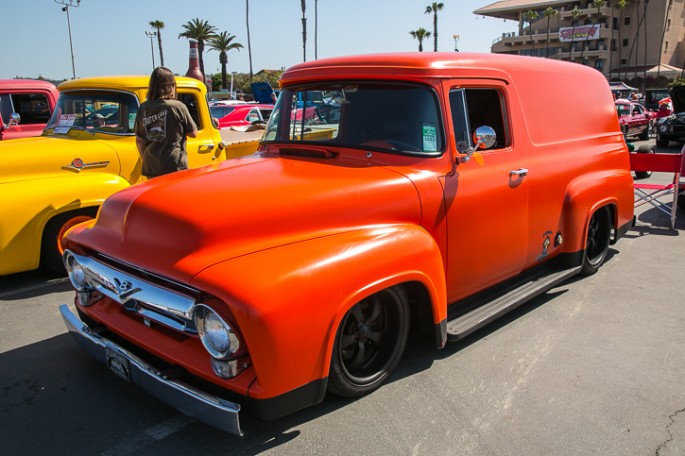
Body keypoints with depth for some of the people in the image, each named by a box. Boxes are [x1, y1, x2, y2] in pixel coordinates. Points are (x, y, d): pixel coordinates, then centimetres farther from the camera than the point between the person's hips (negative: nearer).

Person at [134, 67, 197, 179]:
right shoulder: (178, 106, -10)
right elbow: (193, 133, -1)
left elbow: (139, 141, 8)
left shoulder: (143, 108, 3)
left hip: (150, 168, 5)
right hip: (174, 167, -4)